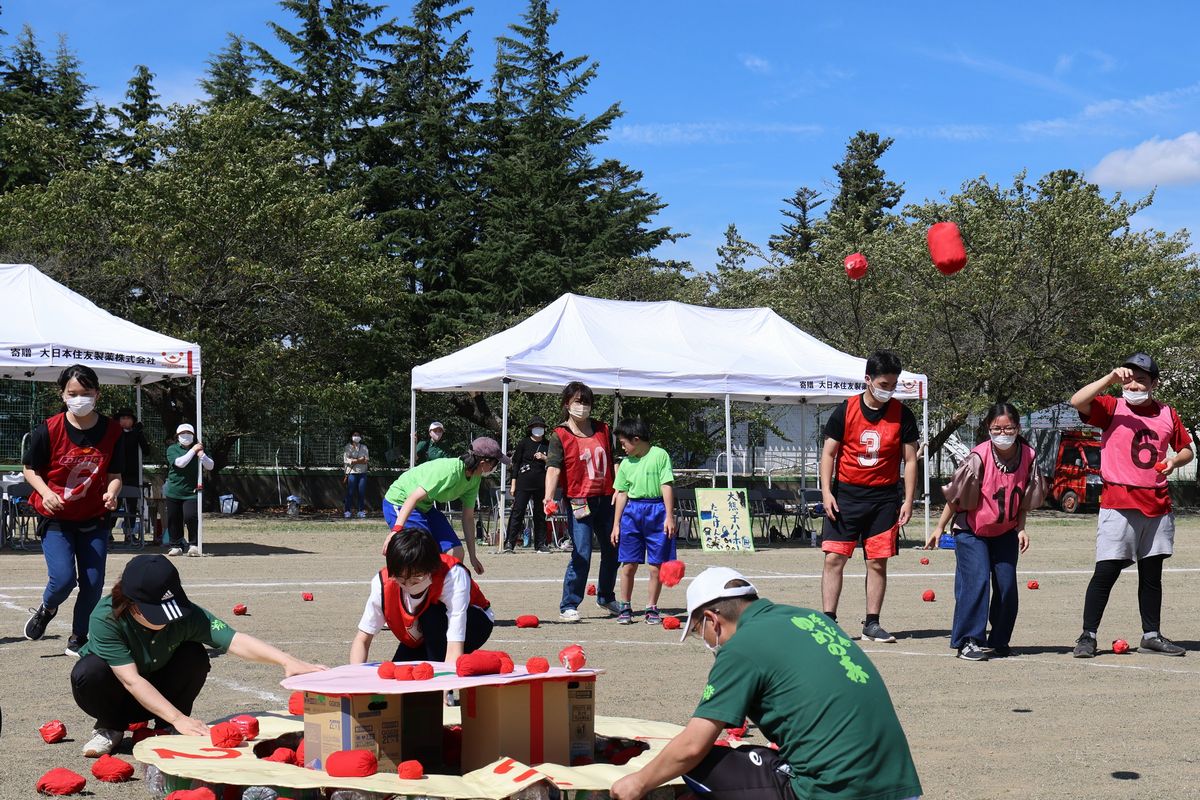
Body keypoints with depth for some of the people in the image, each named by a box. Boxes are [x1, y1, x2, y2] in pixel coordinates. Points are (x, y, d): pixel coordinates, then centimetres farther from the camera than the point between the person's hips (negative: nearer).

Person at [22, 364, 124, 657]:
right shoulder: (48, 430, -13)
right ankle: (45, 610, 20)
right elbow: (30, 470, -2)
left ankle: (78, 640, 21)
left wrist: (112, 492, -20)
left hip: (94, 520, 3)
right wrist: (45, 492, -20)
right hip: (55, 518, -2)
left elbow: (114, 475, 2)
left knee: (94, 583, -1)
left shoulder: (111, 431, -6)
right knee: (63, 578, -16)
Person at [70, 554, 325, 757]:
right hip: (116, 692, -2)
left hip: (159, 692, 2)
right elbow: (131, 680, -36)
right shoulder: (105, 618, -33)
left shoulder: (187, 614, -27)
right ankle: (111, 727, -4)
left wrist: (287, 661, -52)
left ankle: (166, 729, -6)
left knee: (194, 657, -28)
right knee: (88, 674, -36)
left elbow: (235, 640, -37)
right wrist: (178, 718, -43)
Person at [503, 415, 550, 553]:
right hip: (524, 484, -3)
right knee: (517, 512, -9)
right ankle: (509, 543, -11)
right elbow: (516, 464, 3)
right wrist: (513, 484, -2)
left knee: (540, 514, 8)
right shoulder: (523, 443, 3)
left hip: (541, 485, 3)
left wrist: (544, 458, -9)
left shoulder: (547, 445, 11)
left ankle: (540, 544, 15)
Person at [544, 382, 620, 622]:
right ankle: (568, 606, -4)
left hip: (605, 499, 6)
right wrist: (549, 498, -30)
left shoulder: (603, 430, 11)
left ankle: (606, 597, 36)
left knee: (612, 550, 15)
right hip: (579, 501, -5)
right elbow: (553, 467, -16)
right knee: (581, 554, -12)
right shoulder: (560, 435, -5)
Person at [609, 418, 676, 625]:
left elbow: (667, 486, -6)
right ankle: (625, 607, 14)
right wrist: (616, 524, 11)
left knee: (656, 565, 2)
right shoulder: (626, 464, 9)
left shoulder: (659, 455, -4)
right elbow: (622, 493, 13)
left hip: (657, 510, -4)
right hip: (632, 511, 4)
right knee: (628, 564, 3)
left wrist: (669, 516, -11)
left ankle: (652, 608, 13)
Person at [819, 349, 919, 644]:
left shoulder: (902, 415, 0)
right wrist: (826, 492, -7)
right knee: (834, 558, -6)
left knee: (878, 562, 3)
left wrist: (908, 501, -2)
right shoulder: (845, 410, -2)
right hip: (845, 495, -1)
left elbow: (910, 460, 4)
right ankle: (828, 620, 0)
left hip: (884, 498, 1)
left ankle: (871, 624, 12)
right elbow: (828, 453, 2)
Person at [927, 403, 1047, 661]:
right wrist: (940, 528, -5)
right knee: (977, 580, -16)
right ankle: (968, 641, -9)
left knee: (1007, 585, 1)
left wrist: (1021, 529, -3)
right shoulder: (979, 457, -21)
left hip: (1005, 532, 4)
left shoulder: (1028, 456, -10)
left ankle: (999, 640, 17)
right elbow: (957, 496, -10)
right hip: (971, 530, -4)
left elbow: (1023, 497, 5)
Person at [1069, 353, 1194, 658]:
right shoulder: (1112, 407, 0)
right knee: (1107, 571, -9)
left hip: (1158, 505, 4)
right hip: (1118, 504, -4)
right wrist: (1110, 379, -22)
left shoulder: (1168, 414, 11)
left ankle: (1152, 635, 20)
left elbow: (1187, 449, 21)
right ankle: (1088, 636, -3)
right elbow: (1077, 402, -17)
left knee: (1152, 573, 11)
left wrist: (1174, 461, -1)